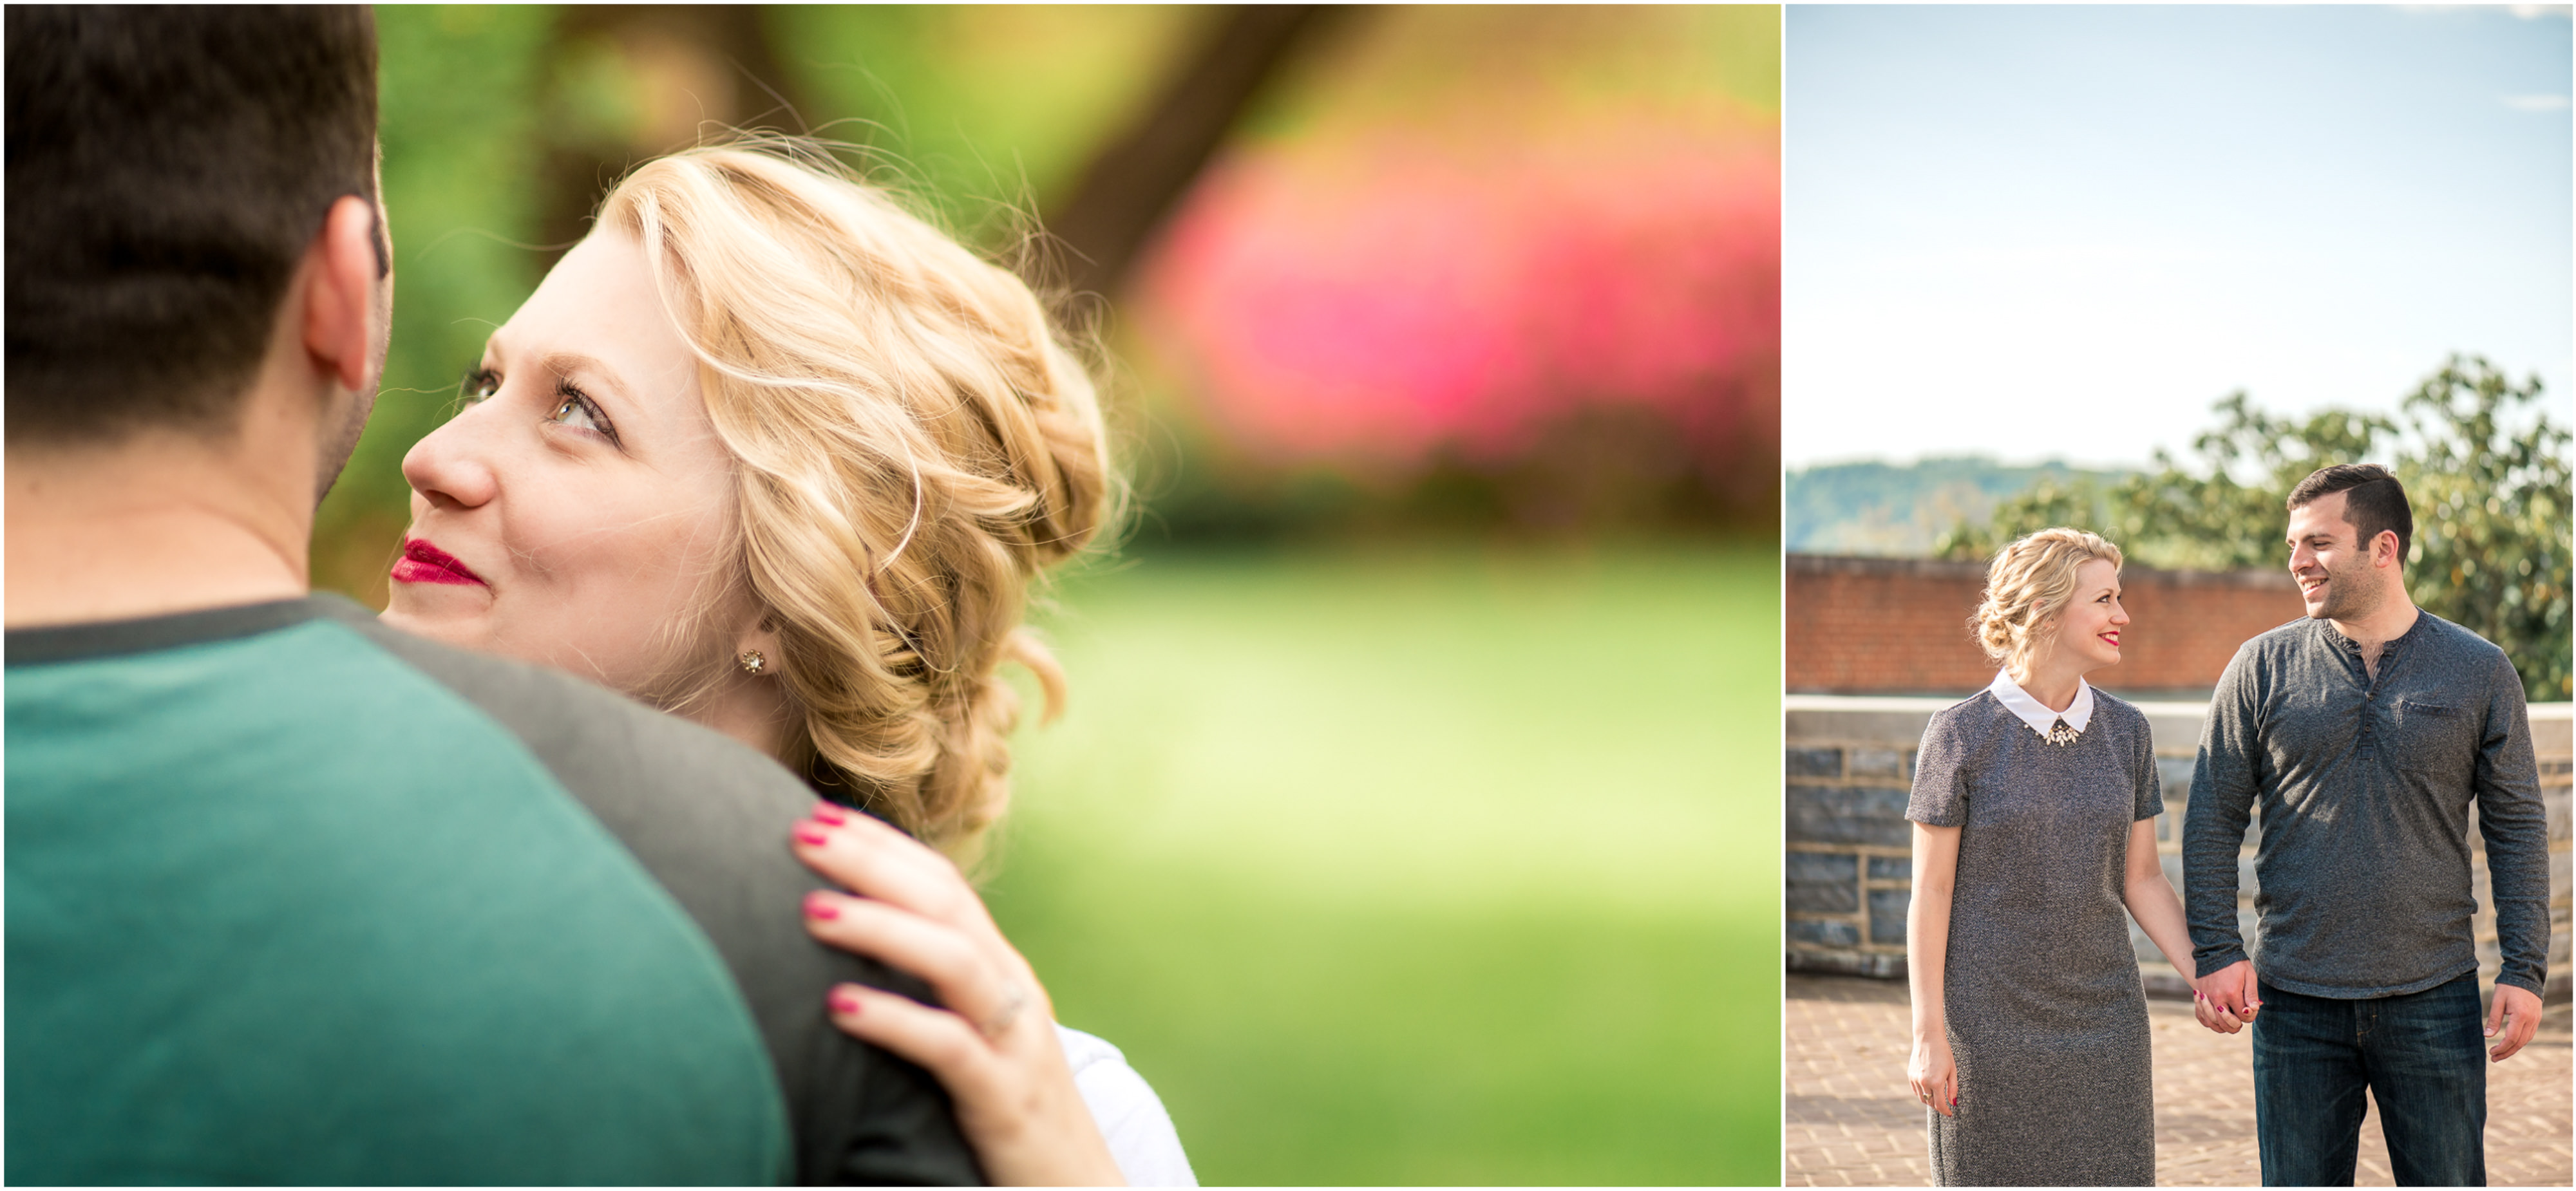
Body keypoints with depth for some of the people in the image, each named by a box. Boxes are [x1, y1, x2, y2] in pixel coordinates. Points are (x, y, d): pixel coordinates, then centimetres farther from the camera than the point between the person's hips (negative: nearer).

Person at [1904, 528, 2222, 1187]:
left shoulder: (2126, 731, 6)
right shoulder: (1961, 735, -7)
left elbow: (2141, 879, 10)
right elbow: (1931, 893, -6)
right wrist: (1928, 1035, -8)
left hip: (2103, 1016, 4)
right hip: (1990, 1025, -4)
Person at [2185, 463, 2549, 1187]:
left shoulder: (2480, 673, 1)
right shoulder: (2262, 668, 1)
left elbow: (2517, 828, 4)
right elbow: (2213, 820, 3)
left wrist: (2525, 970, -2)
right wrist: (2216, 950, -7)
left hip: (2434, 996, 0)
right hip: (2296, 1000, 1)